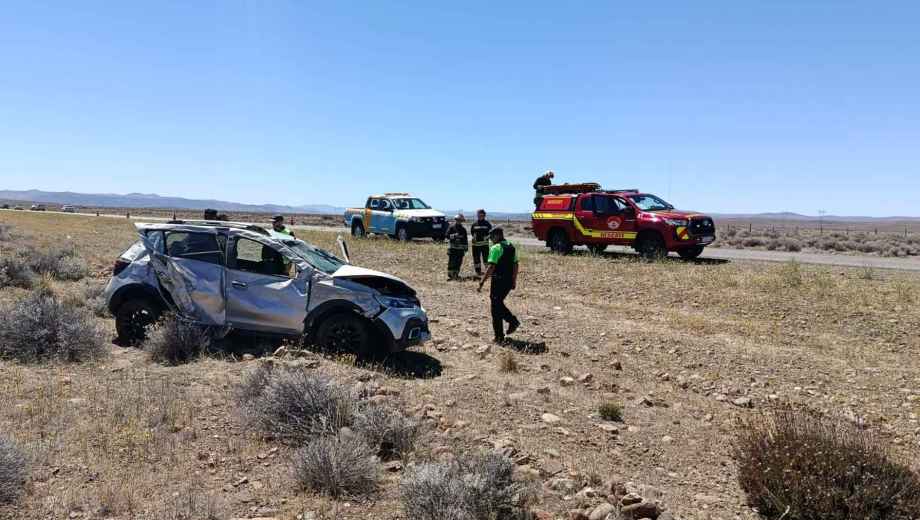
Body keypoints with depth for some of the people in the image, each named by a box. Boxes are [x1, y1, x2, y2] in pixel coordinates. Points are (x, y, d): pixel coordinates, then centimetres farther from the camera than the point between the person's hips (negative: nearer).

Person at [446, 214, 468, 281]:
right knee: (451, 262, -7)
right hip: (452, 248, -4)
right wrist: (454, 235, -22)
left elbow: (465, 239, 18)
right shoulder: (451, 228, 2)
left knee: (459, 262, 3)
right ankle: (450, 275, -4)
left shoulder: (463, 229, 14)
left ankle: (456, 274, 12)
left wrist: (466, 247, 14)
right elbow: (447, 236, -8)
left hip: (460, 248, 4)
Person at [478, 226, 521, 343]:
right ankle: (513, 321, 13)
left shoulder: (495, 248, -13)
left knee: (496, 309, 2)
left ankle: (499, 337, 6)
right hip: (509, 281, 8)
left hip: (498, 281, -8)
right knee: (499, 303, 25)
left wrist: (482, 281, -17)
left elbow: (491, 267, -20)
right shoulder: (512, 247, 11)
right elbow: (515, 265, 14)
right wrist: (514, 281, 20)